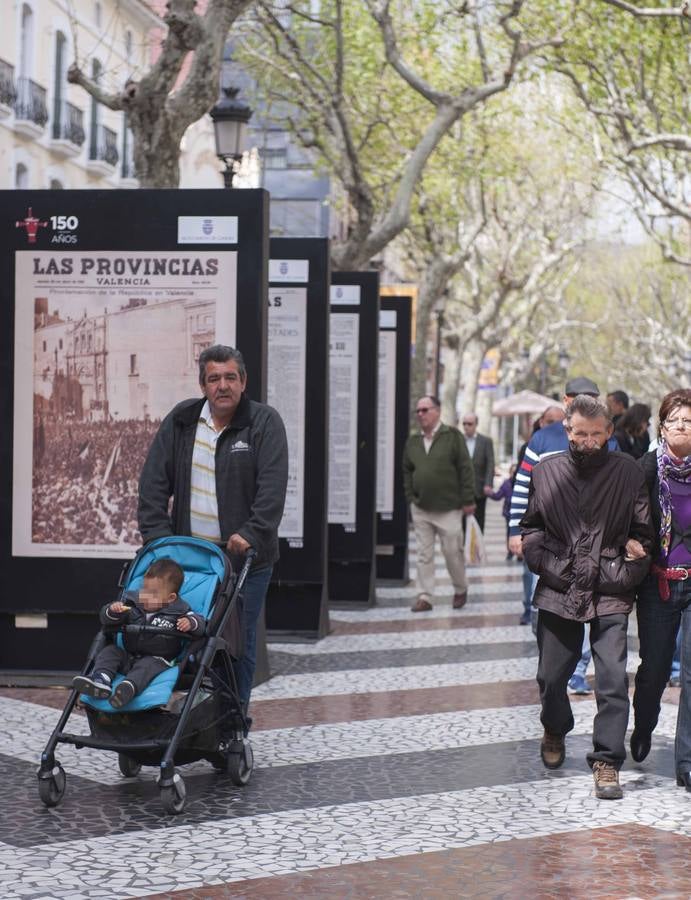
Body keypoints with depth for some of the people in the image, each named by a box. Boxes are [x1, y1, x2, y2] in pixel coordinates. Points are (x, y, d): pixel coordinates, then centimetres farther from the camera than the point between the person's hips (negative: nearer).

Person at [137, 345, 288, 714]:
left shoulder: (265, 423, -3)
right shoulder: (180, 420, 7)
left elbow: (272, 487, -12)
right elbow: (154, 480, 7)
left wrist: (252, 533, -21)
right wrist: (157, 534, -2)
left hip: (245, 557, -3)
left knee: (239, 642, 0)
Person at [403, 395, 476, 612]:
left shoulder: (452, 436, -4)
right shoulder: (412, 442, 10)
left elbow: (466, 469, -6)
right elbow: (407, 471, 18)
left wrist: (468, 500, -10)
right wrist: (410, 497, 7)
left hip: (449, 509, -4)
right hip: (421, 509, 4)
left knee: (453, 552, 2)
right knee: (424, 555, 4)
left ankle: (460, 590, 23)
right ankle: (424, 596, 7)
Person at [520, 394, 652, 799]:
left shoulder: (628, 472, 0)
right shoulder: (547, 471, 5)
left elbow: (643, 532, 6)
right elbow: (531, 524, 15)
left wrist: (629, 575, -3)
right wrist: (542, 560, 0)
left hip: (610, 595, -2)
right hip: (558, 592, 2)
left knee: (613, 679, -10)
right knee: (551, 676, 10)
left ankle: (607, 761, -1)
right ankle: (555, 731, 40)